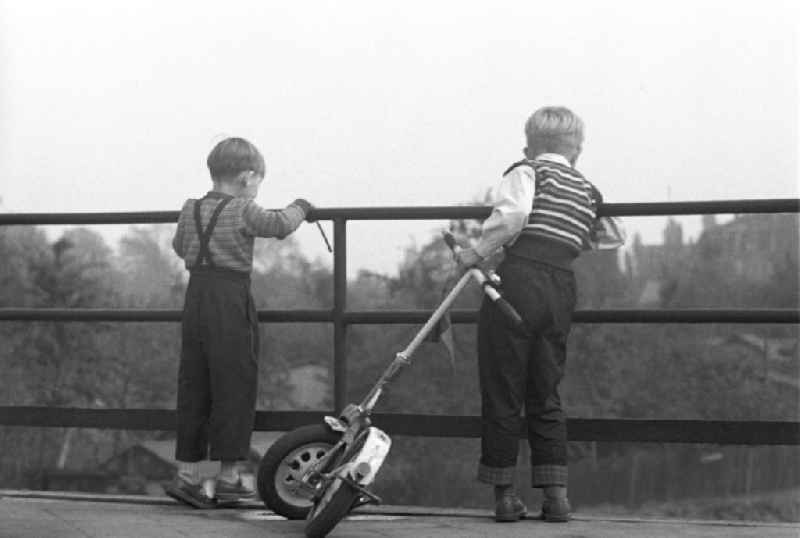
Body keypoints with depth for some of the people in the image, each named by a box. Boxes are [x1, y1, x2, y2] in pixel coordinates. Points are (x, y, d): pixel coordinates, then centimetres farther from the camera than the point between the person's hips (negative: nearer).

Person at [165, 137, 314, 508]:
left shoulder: (191, 210, 11)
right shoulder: (242, 211, -8)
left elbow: (179, 246, 26)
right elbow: (280, 225, -19)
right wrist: (299, 208, 0)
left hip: (196, 298, 6)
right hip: (231, 300, -6)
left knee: (193, 386, 9)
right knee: (234, 386, 1)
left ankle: (187, 474, 8)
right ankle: (229, 477, 3)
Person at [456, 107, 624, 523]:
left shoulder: (527, 172, 3)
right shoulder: (589, 192, 19)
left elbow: (511, 216, -17)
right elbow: (609, 238, 30)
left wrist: (478, 252, -8)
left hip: (519, 279, -5)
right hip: (563, 289, 5)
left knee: (502, 391, 4)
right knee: (546, 394, 14)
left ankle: (504, 493, 7)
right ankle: (556, 493, 8)